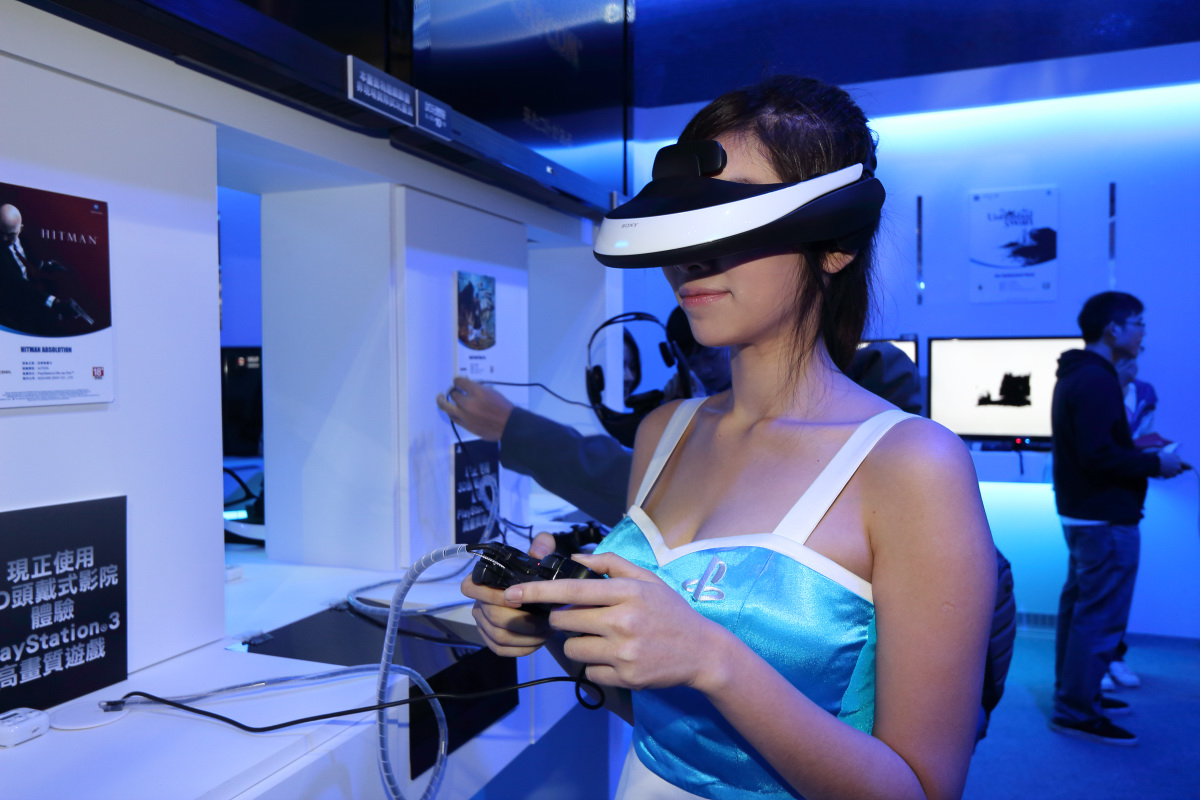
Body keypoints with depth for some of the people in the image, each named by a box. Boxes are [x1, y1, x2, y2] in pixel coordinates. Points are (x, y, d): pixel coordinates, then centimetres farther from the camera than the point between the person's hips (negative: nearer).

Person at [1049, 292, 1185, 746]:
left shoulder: (1076, 375, 13)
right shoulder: (1097, 380, -20)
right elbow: (1098, 455, -27)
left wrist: (1138, 448, 12)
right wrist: (1155, 463, -14)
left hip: (1080, 513, 11)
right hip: (1106, 518, -11)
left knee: (1078, 605, 18)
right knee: (1100, 616, -3)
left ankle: (1074, 694, 30)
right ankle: (1076, 712, 4)